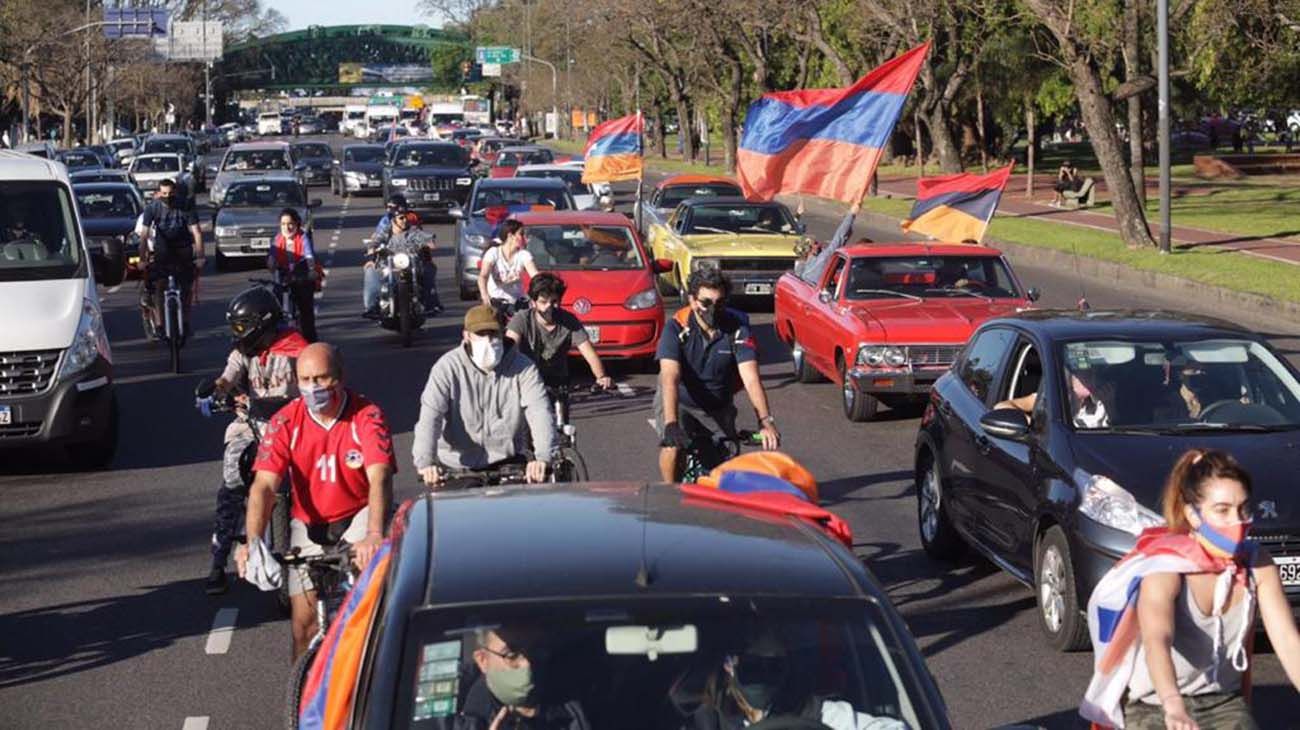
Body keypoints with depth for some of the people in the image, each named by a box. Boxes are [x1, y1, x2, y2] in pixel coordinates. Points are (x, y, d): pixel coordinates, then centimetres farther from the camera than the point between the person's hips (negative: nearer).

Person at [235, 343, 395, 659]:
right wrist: (252, 542, -37)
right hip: (310, 523, 2)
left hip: (358, 516, -2)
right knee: (305, 619, -5)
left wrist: (374, 535, -48)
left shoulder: (367, 416, -18)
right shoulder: (285, 422, -13)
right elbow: (264, 485, -21)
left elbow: (379, 479, -31)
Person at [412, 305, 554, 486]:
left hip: (507, 462, 0)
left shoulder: (522, 368, -4)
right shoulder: (448, 367, -6)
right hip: (457, 465, 0)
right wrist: (425, 461, -32)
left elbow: (540, 412, -14)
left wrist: (542, 457, -32)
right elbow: (430, 415, -16)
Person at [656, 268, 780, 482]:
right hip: (679, 401, -2)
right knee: (673, 446, -28)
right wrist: (671, 424, -50)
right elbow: (670, 378, -35)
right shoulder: (677, 327, -24)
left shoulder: (737, 327, -19)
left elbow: (751, 378, -26)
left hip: (718, 407, 3)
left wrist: (766, 421, -41)